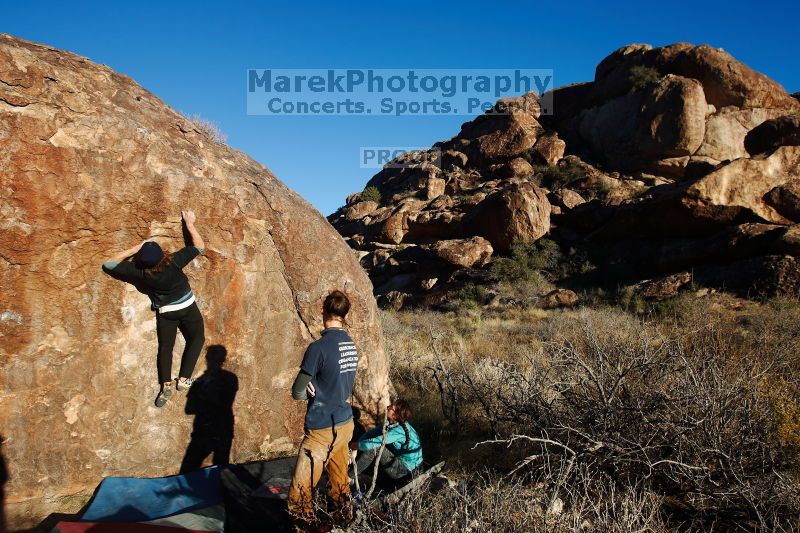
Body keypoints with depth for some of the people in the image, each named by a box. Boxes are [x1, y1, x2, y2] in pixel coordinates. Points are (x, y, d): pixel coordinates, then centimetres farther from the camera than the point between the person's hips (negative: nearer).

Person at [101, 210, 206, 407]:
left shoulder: (139, 272, -22)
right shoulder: (174, 262, -27)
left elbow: (108, 264, -11)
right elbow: (200, 246, -15)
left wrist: (133, 250, -13)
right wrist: (189, 224, -7)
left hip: (165, 312, 1)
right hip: (187, 307, -1)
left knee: (165, 347, 12)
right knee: (196, 338, 15)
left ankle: (166, 384, -5)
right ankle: (183, 379, 6)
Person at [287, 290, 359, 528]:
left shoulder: (319, 347, -20)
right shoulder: (351, 345, 3)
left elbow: (297, 393, -15)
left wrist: (311, 390, 4)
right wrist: (318, 390, 4)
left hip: (322, 430, -8)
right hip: (346, 423, 8)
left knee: (300, 490, 3)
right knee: (339, 481, 23)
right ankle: (343, 517, 38)